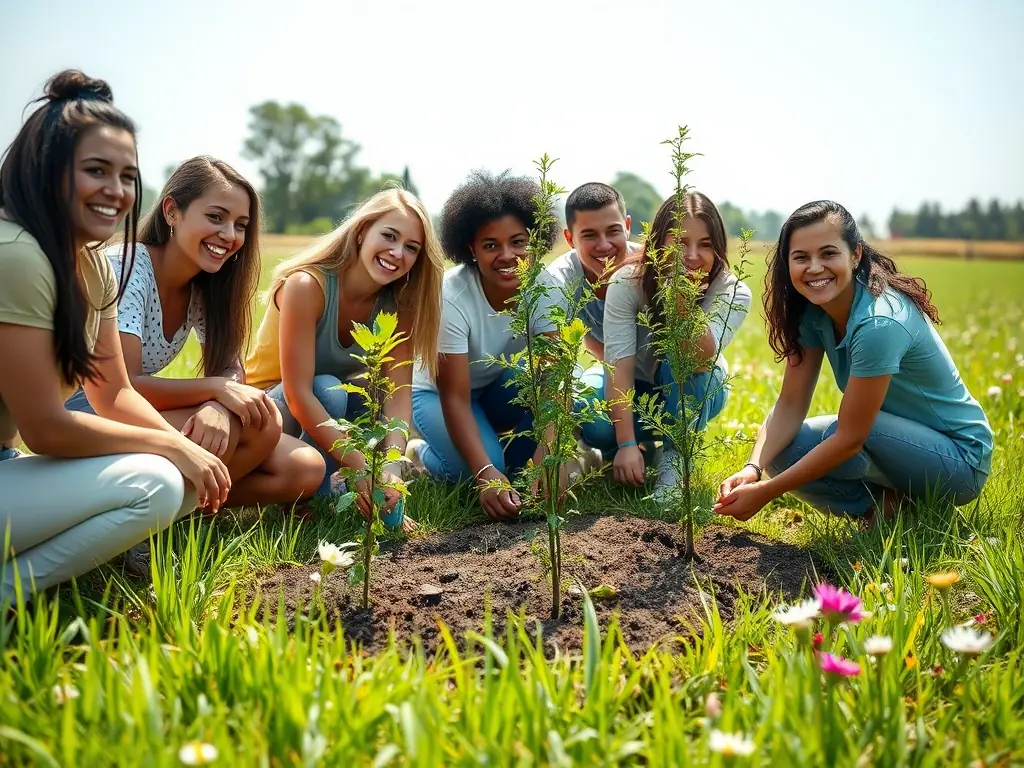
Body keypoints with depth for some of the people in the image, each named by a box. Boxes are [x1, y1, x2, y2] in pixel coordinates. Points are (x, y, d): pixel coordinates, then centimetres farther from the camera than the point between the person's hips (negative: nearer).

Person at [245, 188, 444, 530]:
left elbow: (398, 394, -21)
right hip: (268, 407, -5)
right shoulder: (306, 285, -28)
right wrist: (360, 466, -40)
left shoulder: (398, 304, -12)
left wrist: (392, 466, -38)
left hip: (330, 412, 5)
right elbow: (298, 394, -33)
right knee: (328, 389, -33)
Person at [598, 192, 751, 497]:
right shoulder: (627, 283, -23)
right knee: (596, 427, -33)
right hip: (637, 391, 1)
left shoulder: (733, 293, -23)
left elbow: (702, 359, -39)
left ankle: (674, 459, -18)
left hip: (698, 392, 0)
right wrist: (627, 444, -38)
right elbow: (620, 365, -29)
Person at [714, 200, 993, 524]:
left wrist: (765, 493, -28)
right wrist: (753, 468, -25)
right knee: (780, 452, -10)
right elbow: (790, 404, -8)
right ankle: (887, 501, 1)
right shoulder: (812, 312, -6)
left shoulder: (879, 324, -31)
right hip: (901, 437, 8)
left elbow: (849, 438, -29)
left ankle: (897, 498, -4)